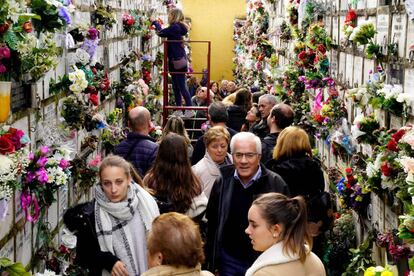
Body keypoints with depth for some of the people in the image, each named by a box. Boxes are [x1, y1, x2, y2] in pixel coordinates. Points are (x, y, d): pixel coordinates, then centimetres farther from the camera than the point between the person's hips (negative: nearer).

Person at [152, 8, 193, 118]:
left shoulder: (175, 27, -18)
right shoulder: (178, 27, 11)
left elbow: (161, 33, -15)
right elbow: (164, 32, 18)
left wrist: (155, 23, 0)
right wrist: (156, 24, 18)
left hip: (178, 60, -10)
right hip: (175, 60, 10)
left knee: (182, 86, -6)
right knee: (176, 86, 13)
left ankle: (189, 110, -2)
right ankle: (179, 110, 18)